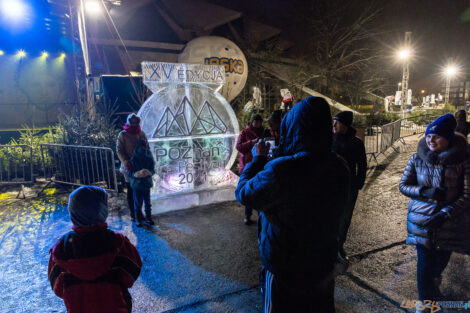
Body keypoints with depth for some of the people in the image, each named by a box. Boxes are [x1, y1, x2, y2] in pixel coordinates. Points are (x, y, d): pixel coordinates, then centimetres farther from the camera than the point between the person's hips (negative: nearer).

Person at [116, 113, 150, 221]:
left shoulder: (142, 134, 7)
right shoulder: (122, 135, -4)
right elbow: (119, 150, -9)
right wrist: (126, 162, -24)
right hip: (129, 168, -3)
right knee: (131, 191, 5)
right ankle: (133, 213, 17)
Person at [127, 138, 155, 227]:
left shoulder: (149, 159, 0)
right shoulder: (133, 160, -8)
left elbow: (153, 170, 3)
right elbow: (129, 173, -7)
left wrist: (149, 172, -20)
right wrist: (137, 174, -26)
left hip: (146, 184, 2)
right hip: (137, 185, -2)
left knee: (147, 202, 10)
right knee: (138, 203, 5)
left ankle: (148, 217, 28)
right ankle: (138, 220, 21)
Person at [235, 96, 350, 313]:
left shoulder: (280, 169, -33)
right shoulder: (340, 169, -11)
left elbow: (244, 194, -17)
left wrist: (258, 158, -3)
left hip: (285, 267, -5)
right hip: (324, 263, 6)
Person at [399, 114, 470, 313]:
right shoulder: (418, 158, -4)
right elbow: (403, 185, 0)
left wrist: (445, 214, -20)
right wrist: (425, 192, -17)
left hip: (449, 223, 0)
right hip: (422, 221, 0)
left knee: (441, 261, 19)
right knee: (425, 264, 2)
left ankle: (434, 279, 54)